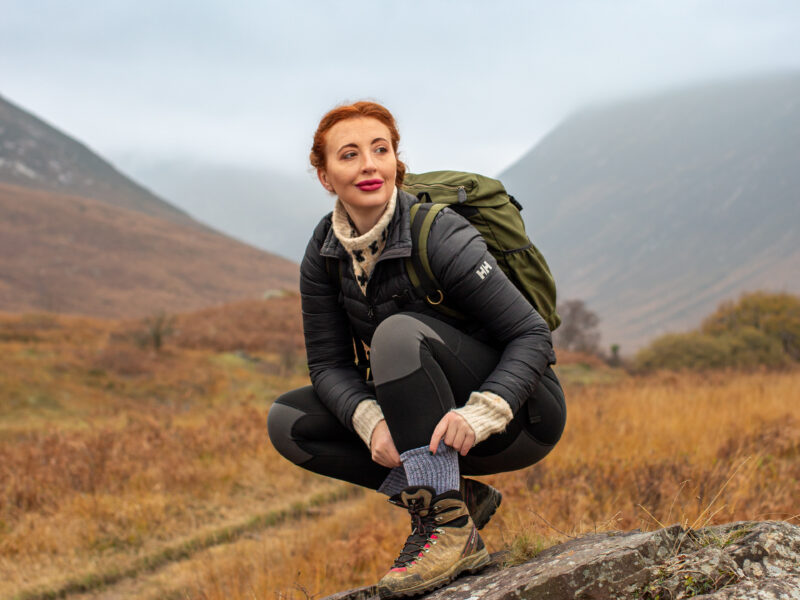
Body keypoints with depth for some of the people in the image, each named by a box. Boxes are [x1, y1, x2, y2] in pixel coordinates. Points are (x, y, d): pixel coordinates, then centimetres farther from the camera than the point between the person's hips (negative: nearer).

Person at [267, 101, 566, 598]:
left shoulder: (439, 236, -21)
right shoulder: (325, 254, -4)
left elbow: (532, 336, -21)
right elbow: (329, 364, -4)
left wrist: (480, 415, -36)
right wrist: (371, 422, -25)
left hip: (521, 415, -7)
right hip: (432, 421, 7)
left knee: (399, 333, -31)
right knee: (288, 422, -7)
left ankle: (449, 527, -26)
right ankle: (461, 495, -5)